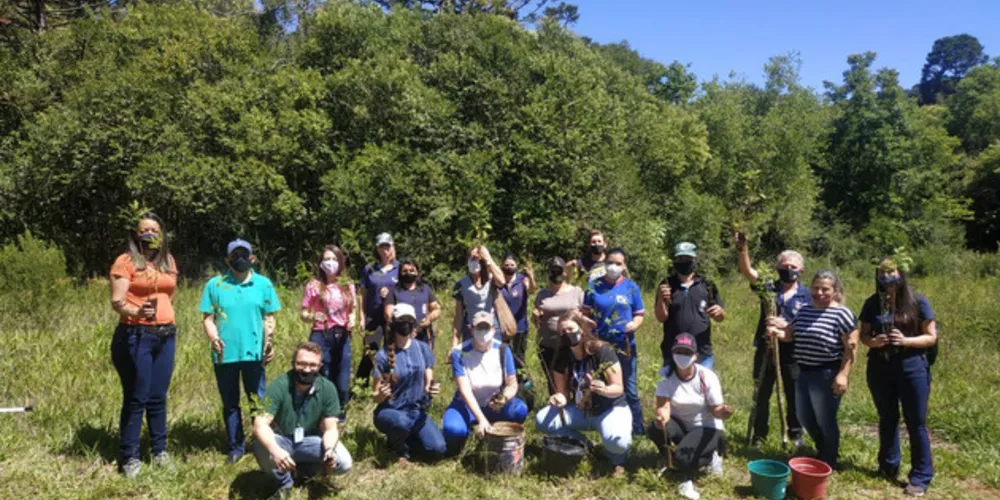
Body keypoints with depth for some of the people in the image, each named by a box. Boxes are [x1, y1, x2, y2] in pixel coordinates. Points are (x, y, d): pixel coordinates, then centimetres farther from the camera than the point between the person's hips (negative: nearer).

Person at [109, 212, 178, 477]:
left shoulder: (168, 261, 12)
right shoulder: (125, 261, -6)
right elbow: (117, 302, -13)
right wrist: (137, 312, -31)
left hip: (166, 336, 5)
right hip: (135, 336, -5)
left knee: (158, 397, 11)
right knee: (136, 399, -1)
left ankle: (160, 450, 22)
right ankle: (129, 457, 11)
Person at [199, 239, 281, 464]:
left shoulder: (263, 284, 1)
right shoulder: (214, 284, 2)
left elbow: (269, 318, 0)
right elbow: (208, 318, 0)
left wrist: (269, 342, -15)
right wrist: (214, 339, -17)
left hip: (253, 353, -1)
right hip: (225, 354, 1)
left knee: (259, 402, 6)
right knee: (230, 404, 13)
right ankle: (236, 448, 26)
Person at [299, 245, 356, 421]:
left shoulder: (348, 286, 7)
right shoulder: (314, 285, -1)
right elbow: (303, 314, 1)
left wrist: (351, 320, -6)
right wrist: (313, 317, -19)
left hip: (342, 338, 3)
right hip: (320, 338, -2)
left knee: (343, 383, 4)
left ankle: (340, 418, 21)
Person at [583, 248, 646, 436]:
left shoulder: (631, 287, -1)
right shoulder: (594, 286, 0)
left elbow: (639, 314, 2)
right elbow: (586, 314, 3)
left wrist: (635, 324, -20)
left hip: (625, 346, -1)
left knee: (630, 390, 8)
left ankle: (637, 429, 20)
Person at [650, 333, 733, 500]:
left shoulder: (707, 377, -18)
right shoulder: (666, 376, -14)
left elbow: (716, 409, -15)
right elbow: (663, 406, -21)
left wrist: (722, 412, -41)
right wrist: (661, 417, -46)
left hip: (706, 427, -3)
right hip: (679, 424, 3)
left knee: (684, 459, -29)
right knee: (656, 429, -31)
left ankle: (710, 456, 6)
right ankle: (672, 461, -1)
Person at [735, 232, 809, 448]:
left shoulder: (806, 295, 1)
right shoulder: (768, 288, 0)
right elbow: (747, 271, -15)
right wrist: (743, 249, -33)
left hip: (792, 353, 0)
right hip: (765, 351, 0)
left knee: (794, 396, 12)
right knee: (762, 395, 10)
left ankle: (796, 433, 31)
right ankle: (759, 435, 24)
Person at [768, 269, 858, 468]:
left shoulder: (841, 313, -11)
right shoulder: (804, 311, 10)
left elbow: (851, 347, -13)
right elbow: (789, 334, 15)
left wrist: (843, 375, -19)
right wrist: (776, 332, -8)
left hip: (827, 375, -7)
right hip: (804, 373, 7)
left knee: (825, 421, 6)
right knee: (805, 418, 17)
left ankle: (828, 463, 25)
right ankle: (822, 453, 40)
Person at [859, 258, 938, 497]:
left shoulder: (918, 302, -8)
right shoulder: (872, 304, 0)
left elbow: (931, 337, -5)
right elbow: (863, 335, 6)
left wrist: (905, 340, -21)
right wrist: (873, 341, -16)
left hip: (912, 367, -3)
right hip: (880, 368, 3)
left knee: (916, 423, 4)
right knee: (887, 419, 16)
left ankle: (921, 477, 16)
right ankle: (889, 467, 32)